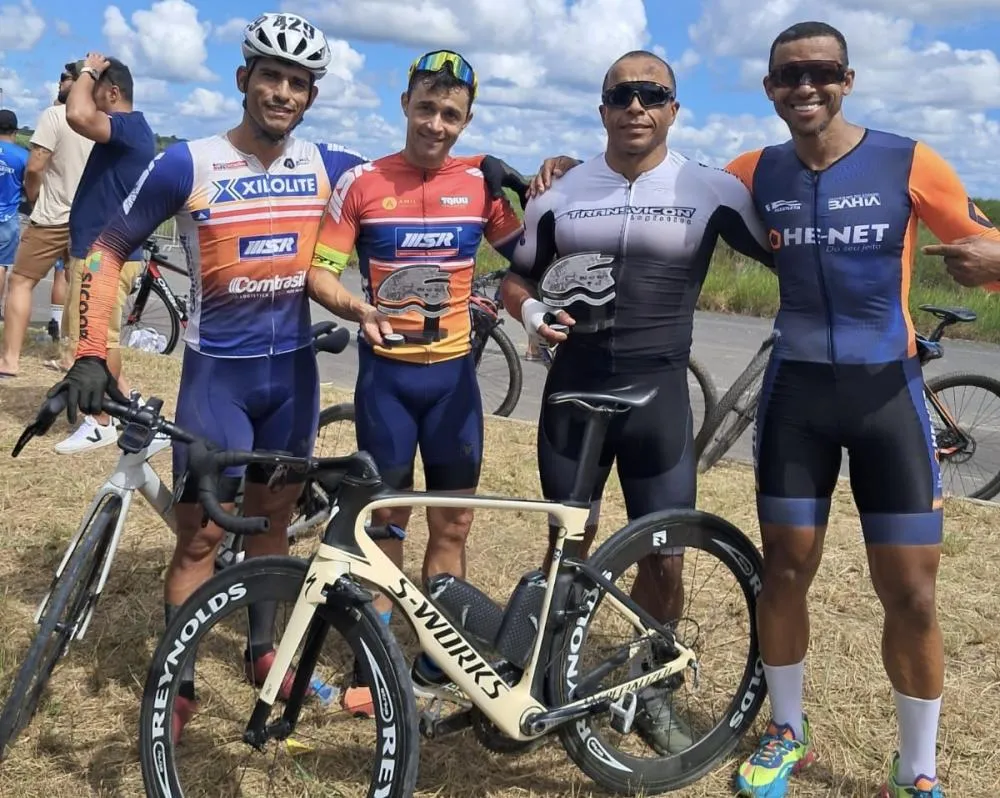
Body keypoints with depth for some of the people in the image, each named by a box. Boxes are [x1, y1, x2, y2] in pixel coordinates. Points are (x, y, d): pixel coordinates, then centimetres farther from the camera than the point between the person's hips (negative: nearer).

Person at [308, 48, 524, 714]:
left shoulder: (484, 184, -1)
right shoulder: (362, 183, -5)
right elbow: (318, 272, -6)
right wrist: (361, 309, -24)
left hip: (453, 371, 2)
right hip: (386, 370, -1)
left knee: (452, 521, 8)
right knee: (387, 518, 6)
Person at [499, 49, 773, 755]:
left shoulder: (713, 191, -2)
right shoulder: (561, 195, 3)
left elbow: (788, 257, 4)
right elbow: (517, 277, 12)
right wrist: (530, 311, -10)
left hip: (659, 394, -1)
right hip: (574, 391, 1)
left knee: (664, 559, 2)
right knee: (568, 544, 11)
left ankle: (653, 693, 23)